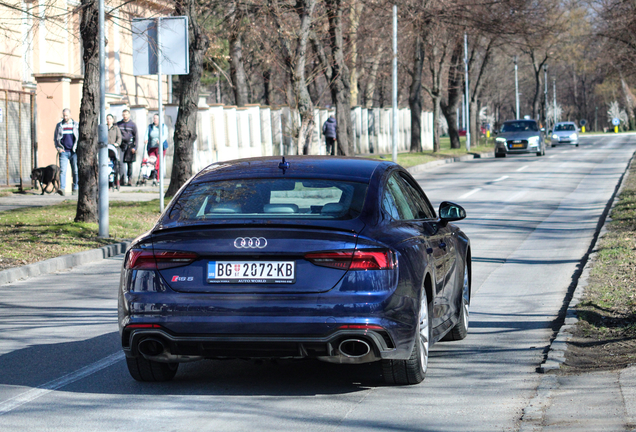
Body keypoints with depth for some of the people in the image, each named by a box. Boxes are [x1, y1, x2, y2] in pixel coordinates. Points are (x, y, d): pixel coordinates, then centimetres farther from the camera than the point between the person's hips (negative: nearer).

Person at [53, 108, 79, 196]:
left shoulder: (76, 125, 9)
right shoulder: (59, 125, 12)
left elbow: (81, 137, 11)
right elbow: (56, 138, 16)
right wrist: (57, 147, 0)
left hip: (74, 152, 0)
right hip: (63, 152, 0)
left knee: (75, 171, 2)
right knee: (62, 170, -13)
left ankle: (75, 188, 13)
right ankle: (62, 188, -21)